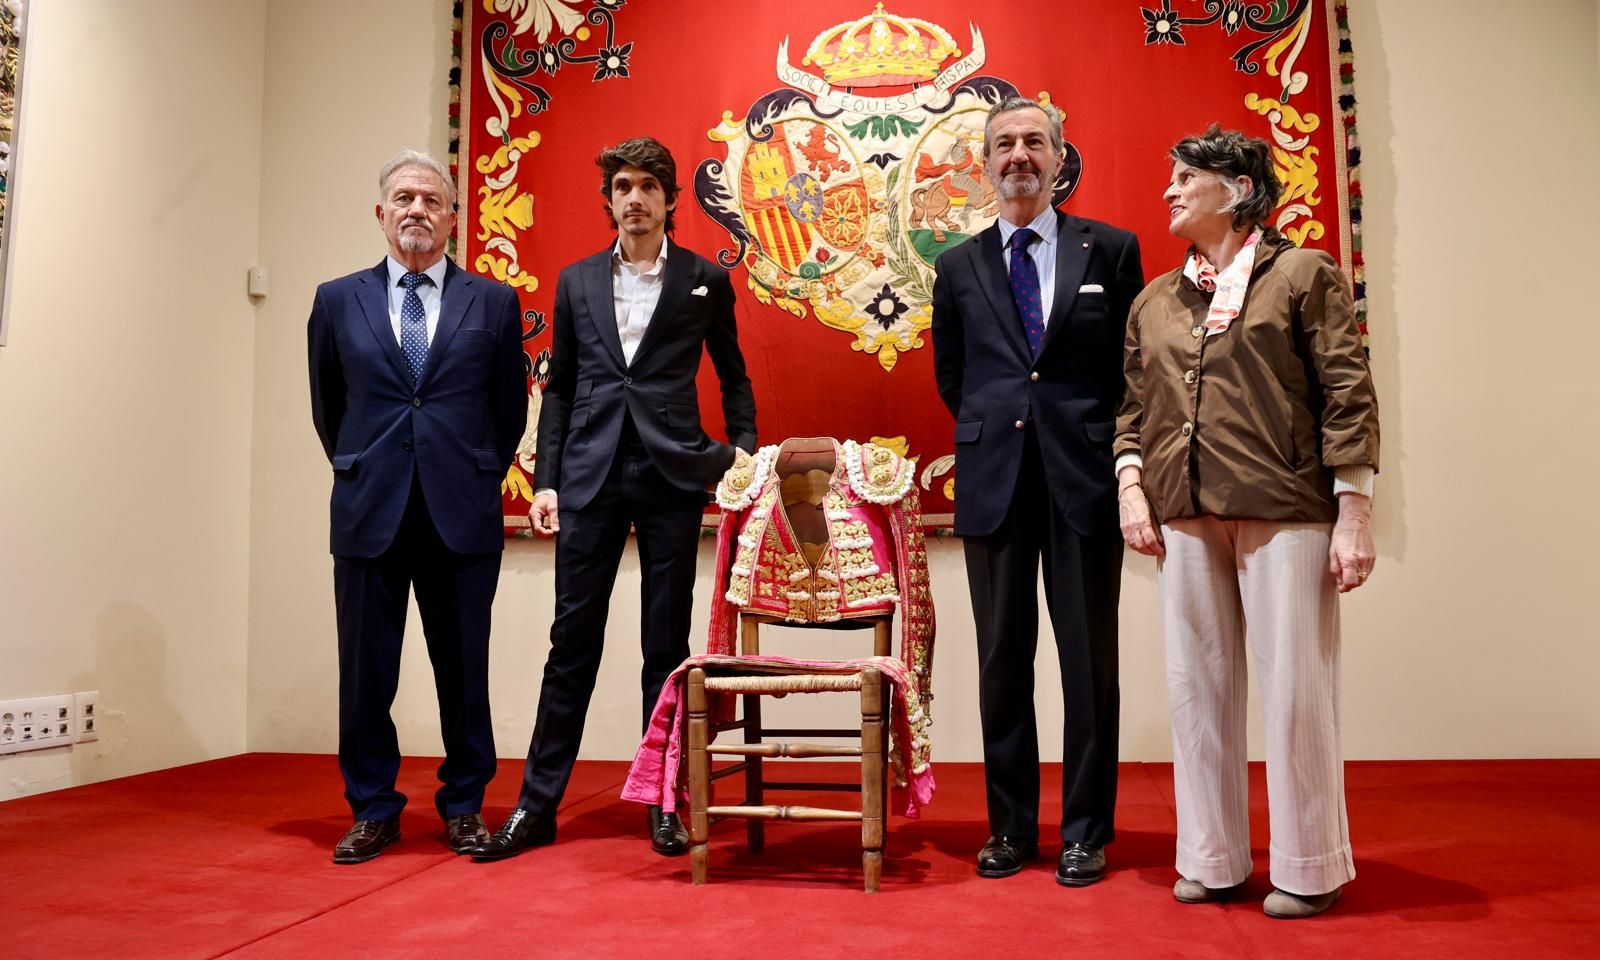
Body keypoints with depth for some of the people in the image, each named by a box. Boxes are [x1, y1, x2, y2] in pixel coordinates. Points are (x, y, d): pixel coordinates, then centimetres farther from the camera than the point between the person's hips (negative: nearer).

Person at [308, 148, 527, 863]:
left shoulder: (493, 302, 6)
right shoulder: (338, 301, 9)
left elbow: (510, 409, 12)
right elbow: (327, 408, 17)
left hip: (462, 514, -1)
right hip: (369, 513, 1)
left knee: (463, 669, 6)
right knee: (365, 670, 6)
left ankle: (464, 806, 21)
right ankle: (373, 810, 21)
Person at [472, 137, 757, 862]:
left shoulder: (705, 281, 7)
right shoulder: (577, 281, 12)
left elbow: (732, 376, 13)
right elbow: (559, 388, 13)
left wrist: (744, 451, 0)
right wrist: (545, 480, 5)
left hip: (673, 475, -1)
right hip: (590, 475, 2)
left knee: (667, 643, 5)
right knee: (573, 639, 4)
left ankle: (663, 803, 15)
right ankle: (538, 803, 13)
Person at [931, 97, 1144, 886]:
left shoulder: (1111, 249, 6)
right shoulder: (959, 266, 10)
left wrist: (1115, 452, 3)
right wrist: (993, 431, 11)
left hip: (1085, 478, -1)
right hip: (994, 483, 2)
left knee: (1089, 660, 4)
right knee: (1002, 660, 7)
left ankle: (1086, 833, 16)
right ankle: (1010, 827, 19)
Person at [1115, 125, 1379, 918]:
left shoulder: (1304, 274, 3)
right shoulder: (1154, 301, 16)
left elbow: (1347, 396, -2)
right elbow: (1133, 406, 16)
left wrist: (1354, 515, -9)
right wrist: (1130, 485, 0)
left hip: (1285, 510, -4)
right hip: (1184, 515, 5)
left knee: (1295, 685, 0)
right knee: (1197, 686, 7)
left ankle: (1308, 869, 15)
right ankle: (1212, 860, 20)